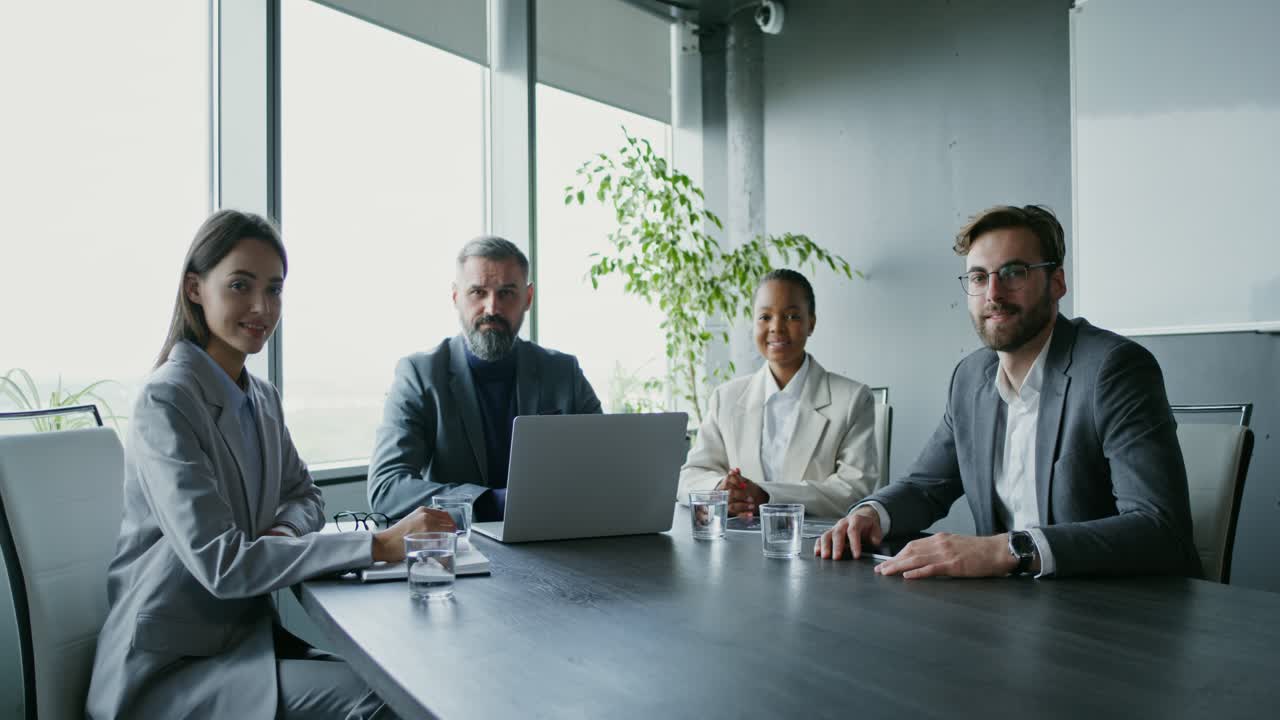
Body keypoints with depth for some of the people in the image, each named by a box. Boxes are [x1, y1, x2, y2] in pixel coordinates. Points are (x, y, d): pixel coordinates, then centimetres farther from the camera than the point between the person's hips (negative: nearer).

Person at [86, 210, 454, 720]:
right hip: (167, 672, -7)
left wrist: (283, 533, -9)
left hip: (246, 633, 7)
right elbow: (221, 564, -25)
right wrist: (379, 545, -29)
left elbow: (303, 495, 17)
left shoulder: (261, 396, 6)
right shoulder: (166, 401, -18)